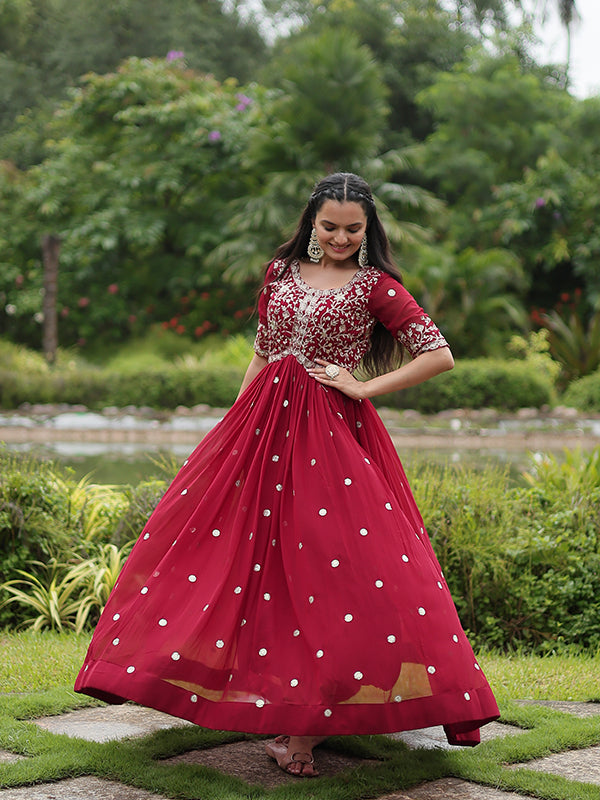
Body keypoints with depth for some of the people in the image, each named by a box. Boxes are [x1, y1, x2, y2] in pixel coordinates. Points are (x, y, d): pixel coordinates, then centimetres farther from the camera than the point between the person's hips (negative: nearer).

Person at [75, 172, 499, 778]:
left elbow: (440, 356, -5)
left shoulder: (375, 286, 0)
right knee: (240, 545, 4)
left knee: (330, 561, -11)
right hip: (264, 422, 5)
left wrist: (363, 387, -8)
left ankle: (307, 720, -7)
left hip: (333, 432, -4)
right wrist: (237, 422, 14)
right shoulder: (282, 271, 13)